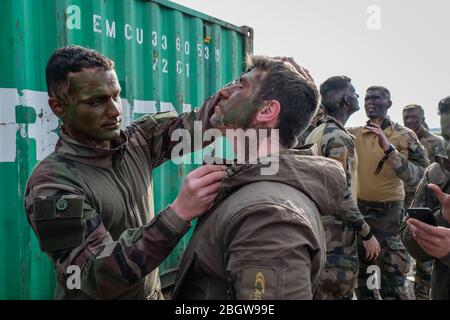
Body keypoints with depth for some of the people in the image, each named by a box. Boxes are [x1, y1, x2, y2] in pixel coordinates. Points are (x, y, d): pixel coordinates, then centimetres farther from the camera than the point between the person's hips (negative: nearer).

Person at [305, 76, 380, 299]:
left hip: (316, 227, 9)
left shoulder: (314, 134, 12)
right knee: (337, 293, -1)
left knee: (320, 291, 17)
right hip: (335, 233, -9)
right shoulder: (339, 138, -17)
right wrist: (367, 234, -14)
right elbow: (342, 196, -22)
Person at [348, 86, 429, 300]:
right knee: (362, 279, 17)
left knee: (392, 284, 0)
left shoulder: (403, 136, -9)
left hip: (388, 213, -4)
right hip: (358, 209, 4)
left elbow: (416, 178, -21)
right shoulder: (355, 134, 3)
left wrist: (389, 149, -32)